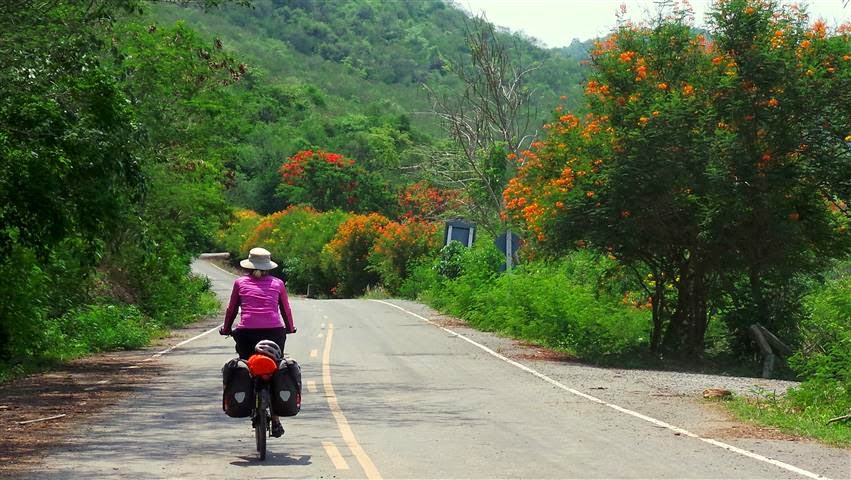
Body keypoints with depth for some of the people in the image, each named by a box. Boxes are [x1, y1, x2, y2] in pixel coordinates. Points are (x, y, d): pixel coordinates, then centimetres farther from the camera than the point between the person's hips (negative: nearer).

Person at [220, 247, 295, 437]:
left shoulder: (240, 282, 12)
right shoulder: (277, 283, 13)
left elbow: (231, 309, 17)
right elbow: (286, 309, 21)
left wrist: (226, 329, 33)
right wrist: (290, 328, 38)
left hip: (246, 332, -1)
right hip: (274, 332, 1)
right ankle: (275, 420, 5)